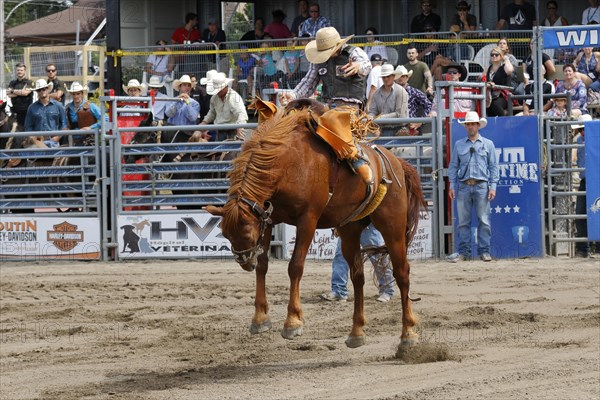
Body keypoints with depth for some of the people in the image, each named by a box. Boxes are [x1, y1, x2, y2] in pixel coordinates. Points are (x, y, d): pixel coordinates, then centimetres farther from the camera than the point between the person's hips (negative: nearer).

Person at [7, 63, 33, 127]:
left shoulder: (28, 83, 4)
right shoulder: (13, 83, 14)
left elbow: (26, 93, -12)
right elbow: (9, 94, 0)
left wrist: (13, 91, -1)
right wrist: (21, 92, -8)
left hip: (25, 111, -3)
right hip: (15, 111, 3)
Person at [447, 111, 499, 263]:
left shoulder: (488, 144, 9)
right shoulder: (459, 145, 12)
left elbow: (493, 166, 7)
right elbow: (453, 166, 12)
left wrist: (493, 186, -2)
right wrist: (452, 186, 4)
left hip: (481, 186, -2)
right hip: (463, 186, 2)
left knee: (484, 221, -2)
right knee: (463, 221, 2)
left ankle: (484, 251, 2)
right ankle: (464, 252, 5)